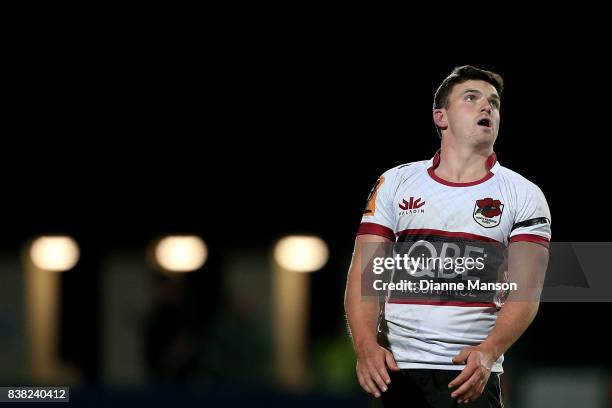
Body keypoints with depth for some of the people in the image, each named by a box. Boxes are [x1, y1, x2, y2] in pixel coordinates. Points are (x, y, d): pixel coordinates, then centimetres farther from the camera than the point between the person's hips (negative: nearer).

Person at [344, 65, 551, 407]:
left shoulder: (524, 196, 3)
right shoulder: (395, 183, 8)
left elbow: (525, 292, -6)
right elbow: (365, 273, 1)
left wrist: (487, 352, -24)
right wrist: (366, 346, -17)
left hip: (472, 375, -1)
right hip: (394, 367, 1)